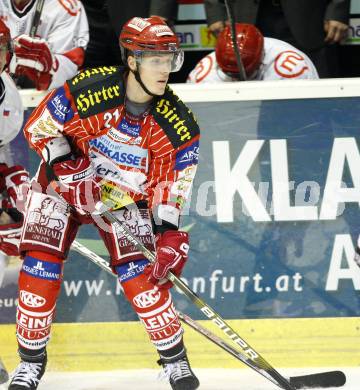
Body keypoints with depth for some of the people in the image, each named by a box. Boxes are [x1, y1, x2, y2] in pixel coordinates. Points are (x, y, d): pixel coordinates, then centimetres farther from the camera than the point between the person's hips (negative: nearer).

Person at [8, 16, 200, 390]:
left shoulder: (178, 123, -17)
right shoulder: (89, 89, -27)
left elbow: (170, 184, -9)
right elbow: (39, 126, -13)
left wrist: (169, 232, -19)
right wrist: (62, 163, -26)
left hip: (123, 197, 1)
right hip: (62, 184, -1)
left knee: (138, 271, -14)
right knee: (40, 266, -11)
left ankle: (174, 358, 3)